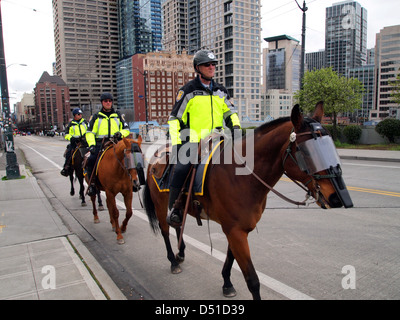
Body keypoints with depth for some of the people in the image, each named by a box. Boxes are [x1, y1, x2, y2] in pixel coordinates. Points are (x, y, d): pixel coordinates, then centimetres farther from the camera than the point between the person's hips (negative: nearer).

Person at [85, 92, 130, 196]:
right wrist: (91, 144, -8)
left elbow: (126, 129, 18)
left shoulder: (118, 115, 18)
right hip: (100, 143, 0)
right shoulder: (96, 117, 14)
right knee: (91, 159, -25)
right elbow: (89, 132, 9)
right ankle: (92, 183, -11)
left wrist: (121, 133, -6)